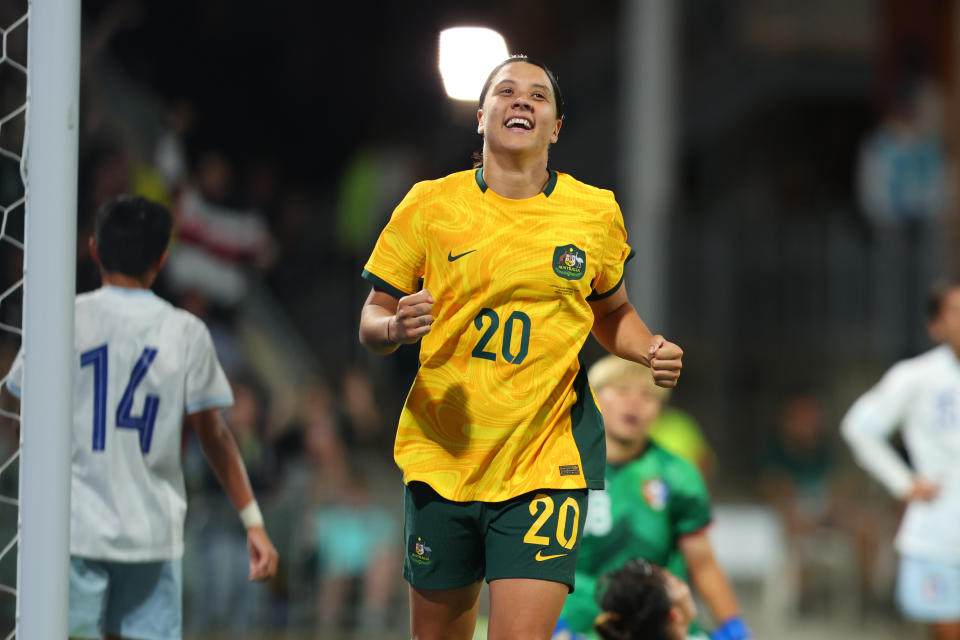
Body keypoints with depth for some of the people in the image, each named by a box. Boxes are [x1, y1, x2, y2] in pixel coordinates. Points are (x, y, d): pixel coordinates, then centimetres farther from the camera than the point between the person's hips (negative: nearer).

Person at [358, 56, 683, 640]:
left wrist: (651, 352, -1)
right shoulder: (429, 205, 0)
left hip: (546, 463, -1)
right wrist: (397, 328, -18)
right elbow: (371, 321, 5)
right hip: (441, 458, 1)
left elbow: (612, 314, 20)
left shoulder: (596, 213, 4)